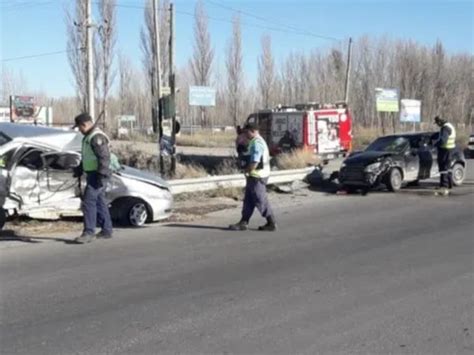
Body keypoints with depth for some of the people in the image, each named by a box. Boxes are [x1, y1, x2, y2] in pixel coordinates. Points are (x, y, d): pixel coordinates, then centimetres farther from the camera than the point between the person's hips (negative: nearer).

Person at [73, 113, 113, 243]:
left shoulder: (97, 137, -16)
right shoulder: (88, 137, 18)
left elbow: (104, 157, -23)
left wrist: (102, 175, -26)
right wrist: (79, 170, 28)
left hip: (97, 176, -11)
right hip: (92, 174, 11)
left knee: (88, 201, -13)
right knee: (99, 202, 14)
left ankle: (89, 232, -12)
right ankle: (106, 230, 21)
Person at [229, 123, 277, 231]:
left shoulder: (256, 143, -19)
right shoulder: (259, 141, 15)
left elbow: (254, 163, -24)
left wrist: (246, 170, -8)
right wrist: (248, 169, 11)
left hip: (257, 177, -11)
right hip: (256, 176, 11)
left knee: (261, 201, -3)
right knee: (248, 200, 12)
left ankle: (271, 224, 5)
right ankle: (243, 223, 16)